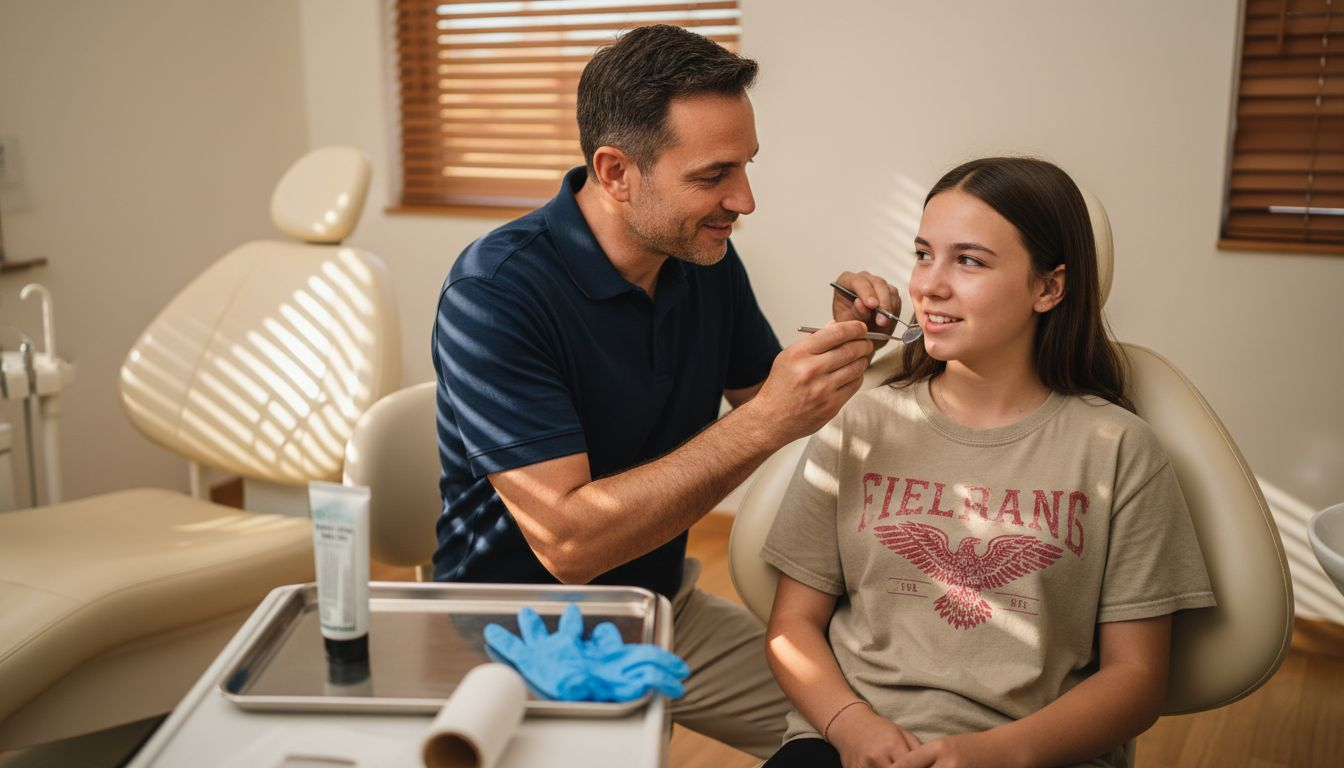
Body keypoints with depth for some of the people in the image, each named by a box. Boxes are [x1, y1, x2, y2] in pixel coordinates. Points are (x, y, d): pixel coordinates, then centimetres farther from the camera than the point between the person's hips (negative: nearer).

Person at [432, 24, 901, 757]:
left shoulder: (706, 259, -4)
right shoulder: (495, 293, -24)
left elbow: (760, 395, 9)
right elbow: (565, 541, -29)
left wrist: (841, 344, -12)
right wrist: (762, 423, -34)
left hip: (664, 602, 6)